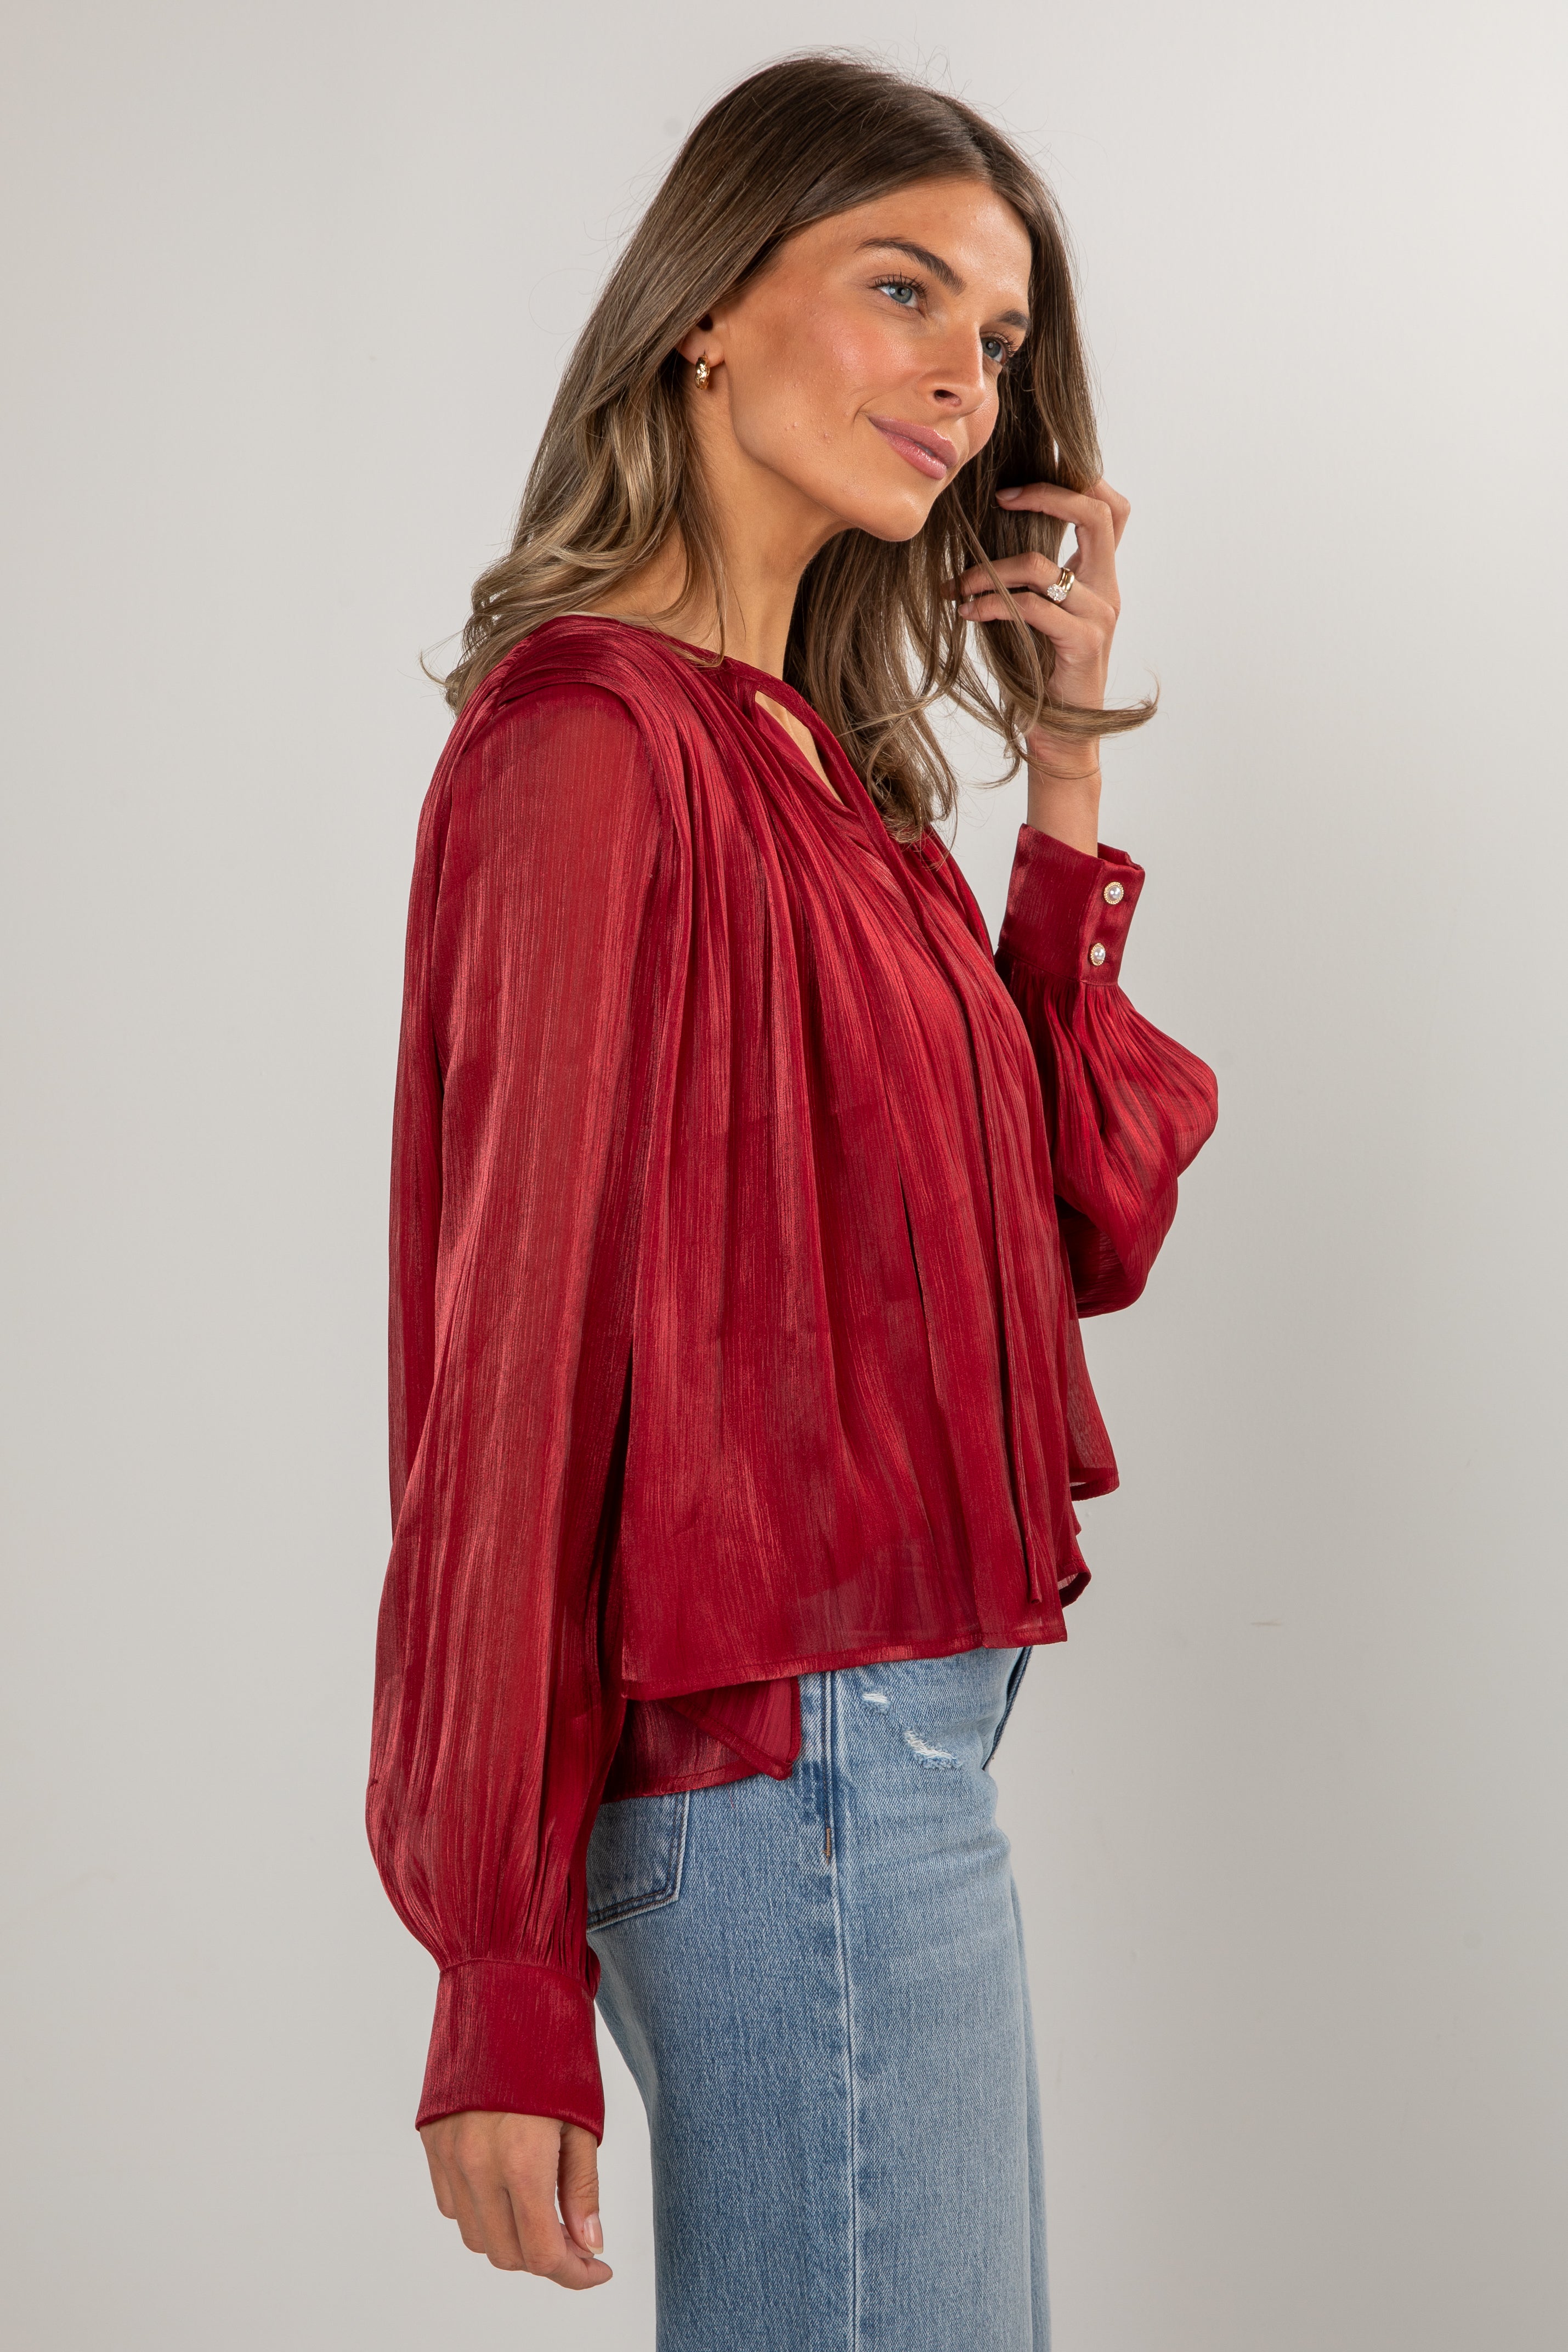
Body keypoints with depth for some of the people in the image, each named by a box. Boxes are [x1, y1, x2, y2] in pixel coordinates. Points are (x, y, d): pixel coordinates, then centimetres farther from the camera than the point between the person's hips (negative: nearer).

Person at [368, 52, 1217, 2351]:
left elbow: (1084, 1233, 12)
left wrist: (1065, 775, 6)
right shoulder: (594, 742, -14)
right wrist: (505, 1977, -16)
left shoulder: (811, 756, 11)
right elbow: (521, 1362, -17)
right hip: (803, 1761, -9)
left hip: (886, 1747, 9)